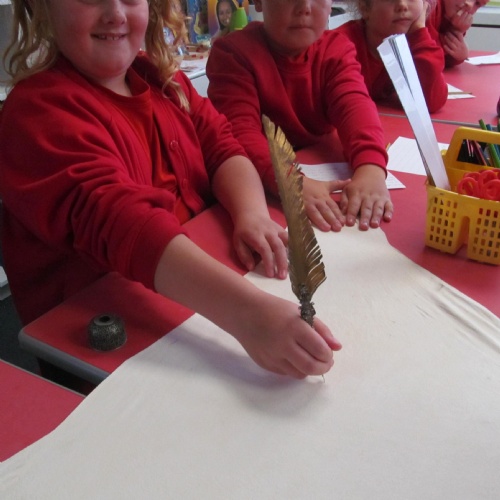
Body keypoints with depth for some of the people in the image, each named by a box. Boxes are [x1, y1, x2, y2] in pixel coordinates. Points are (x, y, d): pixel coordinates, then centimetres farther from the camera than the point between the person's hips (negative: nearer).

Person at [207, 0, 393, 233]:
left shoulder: (337, 49, -1)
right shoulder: (232, 51, -12)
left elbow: (355, 105, -19)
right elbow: (240, 131, -26)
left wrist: (370, 169, -40)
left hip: (323, 174, 3)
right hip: (261, 190, -2)